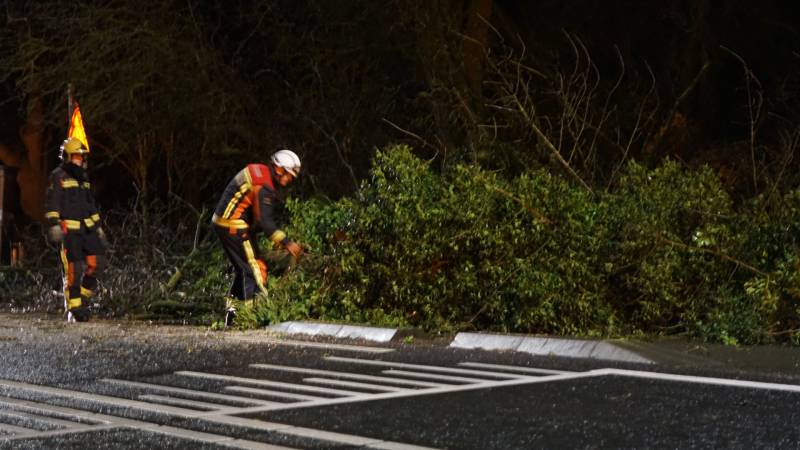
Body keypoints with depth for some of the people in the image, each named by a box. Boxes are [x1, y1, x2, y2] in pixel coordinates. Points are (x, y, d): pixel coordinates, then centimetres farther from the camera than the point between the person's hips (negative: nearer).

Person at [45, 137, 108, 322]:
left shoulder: (83, 178, 19)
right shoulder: (58, 177, -3)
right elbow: (52, 203, -10)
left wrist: (98, 227, 23)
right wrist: (54, 224, -20)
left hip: (88, 228, 7)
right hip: (69, 230, -7)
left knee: (97, 263, -5)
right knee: (74, 269, -8)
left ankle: (82, 296, 14)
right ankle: (74, 309, 0)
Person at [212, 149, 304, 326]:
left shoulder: (257, 171, 10)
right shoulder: (264, 186, -21)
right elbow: (265, 221, -26)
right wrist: (286, 242, -27)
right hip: (235, 227, -10)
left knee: (242, 268, 18)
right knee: (255, 269, -7)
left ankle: (231, 310, 22)